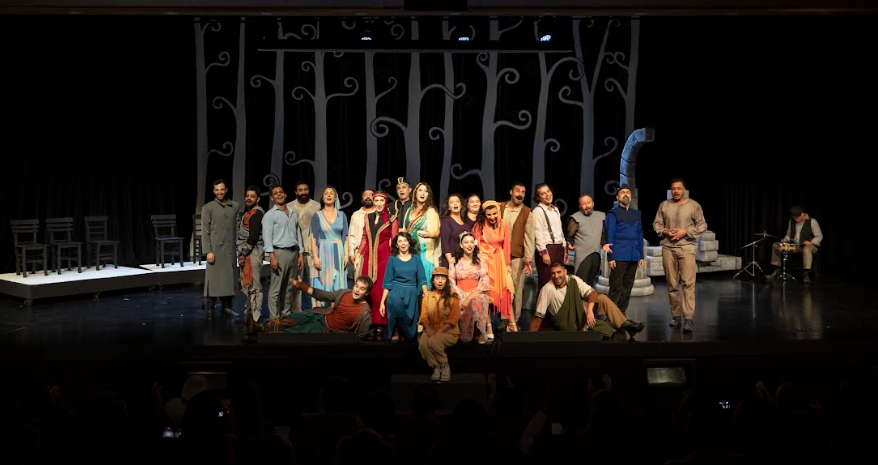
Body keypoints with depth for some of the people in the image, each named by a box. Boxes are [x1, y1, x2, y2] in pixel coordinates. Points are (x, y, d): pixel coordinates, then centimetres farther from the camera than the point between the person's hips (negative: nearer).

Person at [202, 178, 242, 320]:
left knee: (229, 278, 6)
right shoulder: (208, 208, 1)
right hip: (216, 249, -4)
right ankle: (209, 309, 1)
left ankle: (227, 308, 14)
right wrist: (208, 251, -11)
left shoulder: (235, 206, 10)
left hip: (231, 249, 4)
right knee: (213, 279, -5)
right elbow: (205, 231, -3)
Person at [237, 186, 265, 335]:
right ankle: (249, 316, 18)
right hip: (246, 253, 10)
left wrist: (243, 254, -16)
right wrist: (242, 254, 15)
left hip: (253, 253, -10)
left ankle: (255, 321, -11)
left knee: (253, 286, -10)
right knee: (248, 286, 13)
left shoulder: (256, 213, -10)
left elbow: (253, 236, -18)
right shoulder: (248, 213, 20)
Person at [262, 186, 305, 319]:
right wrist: (272, 256, -17)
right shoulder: (270, 215, -1)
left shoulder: (293, 213, 17)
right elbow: (267, 236, -8)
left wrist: (300, 254, 13)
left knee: (289, 288, 9)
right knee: (276, 288, -8)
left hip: (293, 252, 6)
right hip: (279, 252, -6)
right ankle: (274, 317, -7)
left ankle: (286, 314, 16)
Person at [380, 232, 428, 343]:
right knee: (396, 301, -37)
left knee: (409, 320, -20)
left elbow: (422, 280, 4)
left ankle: (404, 335, 11)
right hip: (396, 291, -2)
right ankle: (396, 332, -21)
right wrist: (382, 302, -4)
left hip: (411, 293, 2)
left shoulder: (415, 259, 10)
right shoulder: (392, 259, 7)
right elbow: (387, 282, 4)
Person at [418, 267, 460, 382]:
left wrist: (439, 332, -18)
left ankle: (445, 367, -11)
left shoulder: (452, 297, 0)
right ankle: (436, 368, -12)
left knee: (433, 342, -34)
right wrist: (428, 329, -17)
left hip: (448, 332, -3)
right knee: (423, 343, -31)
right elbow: (424, 317, 4)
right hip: (431, 330, 3)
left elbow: (453, 319, -7)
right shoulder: (427, 297, 10)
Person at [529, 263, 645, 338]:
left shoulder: (574, 280, -7)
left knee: (602, 298, -16)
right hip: (569, 325, -5)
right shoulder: (547, 290, -20)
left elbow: (592, 293, -13)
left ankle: (626, 324, -16)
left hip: (582, 312, 5)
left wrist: (590, 310, -31)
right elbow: (538, 317, -18)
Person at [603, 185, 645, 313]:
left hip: (633, 257, 5)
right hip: (619, 257, -5)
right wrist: (610, 257, -10)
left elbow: (640, 236, 17)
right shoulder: (613, 214, 0)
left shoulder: (636, 214, 16)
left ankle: (622, 313, 14)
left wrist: (641, 256, 11)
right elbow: (609, 236, -4)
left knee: (627, 287, 7)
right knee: (616, 288, -7)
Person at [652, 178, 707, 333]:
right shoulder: (664, 205, 9)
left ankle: (688, 319, -15)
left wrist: (685, 231, -11)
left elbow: (702, 225, 1)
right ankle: (676, 316, 18)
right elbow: (656, 224, 13)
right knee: (672, 284, 8)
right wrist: (664, 231, -7)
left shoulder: (693, 205, 1)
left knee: (688, 283, -12)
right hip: (668, 248, 3)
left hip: (686, 247, -3)